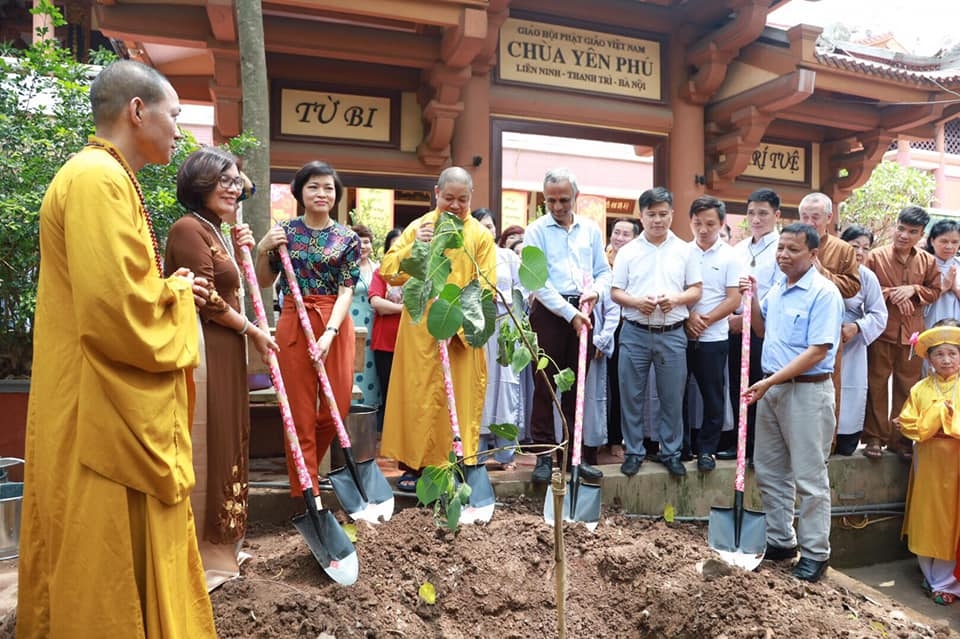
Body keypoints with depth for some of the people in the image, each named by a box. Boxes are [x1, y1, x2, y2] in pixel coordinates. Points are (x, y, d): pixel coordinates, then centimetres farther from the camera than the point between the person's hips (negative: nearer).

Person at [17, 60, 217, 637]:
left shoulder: (107, 177, 17)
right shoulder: (98, 179, -18)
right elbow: (116, 311, -26)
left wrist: (171, 291, 8)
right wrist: (177, 294, -8)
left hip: (123, 415, 10)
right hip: (107, 419, -10)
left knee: (138, 559, 20)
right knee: (108, 578, 4)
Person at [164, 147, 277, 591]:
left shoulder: (215, 231, 18)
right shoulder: (188, 228, -12)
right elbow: (207, 299, -17)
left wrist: (240, 251, 12)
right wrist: (252, 330, -7)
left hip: (224, 352, 10)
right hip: (203, 351, -10)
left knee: (223, 445, 15)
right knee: (203, 450, -3)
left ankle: (218, 545, 28)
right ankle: (200, 558, 10)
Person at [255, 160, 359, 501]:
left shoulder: (348, 238, 2)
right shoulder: (284, 231, 5)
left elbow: (346, 291, -5)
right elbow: (264, 281, 9)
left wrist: (329, 333, -18)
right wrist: (262, 249, -8)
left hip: (335, 325, 1)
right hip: (293, 325, 0)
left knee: (336, 409, 3)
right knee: (300, 412, 1)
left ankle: (307, 470, 32)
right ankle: (306, 490, 11)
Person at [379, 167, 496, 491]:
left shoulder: (480, 234, 3)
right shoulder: (418, 226, 8)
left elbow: (484, 289, -4)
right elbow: (387, 271, 1)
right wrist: (413, 247, -13)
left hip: (462, 333, -1)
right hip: (419, 330, 1)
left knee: (460, 399, 3)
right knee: (417, 396, 5)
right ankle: (414, 464, 17)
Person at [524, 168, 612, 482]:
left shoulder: (591, 229, 11)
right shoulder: (536, 231, -1)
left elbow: (603, 271, 15)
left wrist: (596, 291, -7)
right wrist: (569, 313, -15)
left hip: (582, 313, 4)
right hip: (549, 312, -4)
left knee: (576, 386, 9)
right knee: (545, 385, 0)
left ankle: (573, 452, 18)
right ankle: (544, 454, 9)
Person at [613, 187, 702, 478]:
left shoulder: (685, 250, 6)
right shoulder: (628, 251, 4)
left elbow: (696, 290, 6)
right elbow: (615, 292, 3)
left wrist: (676, 299, -14)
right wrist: (637, 302, -16)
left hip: (672, 334, 0)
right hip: (635, 333, 0)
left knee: (672, 398, 7)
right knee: (631, 396, 5)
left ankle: (671, 451, 22)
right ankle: (633, 452, 18)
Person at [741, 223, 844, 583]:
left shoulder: (824, 293, -14)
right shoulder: (777, 289, 10)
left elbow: (817, 352, -19)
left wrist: (769, 382, -22)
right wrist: (753, 298, 7)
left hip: (807, 391, -8)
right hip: (772, 388, 8)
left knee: (810, 478, 2)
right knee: (769, 471, 14)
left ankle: (815, 554, 16)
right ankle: (780, 541, 28)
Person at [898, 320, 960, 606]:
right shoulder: (920, 389, 2)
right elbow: (907, 424, -3)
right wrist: (936, 416, -13)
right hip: (928, 463, 2)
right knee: (926, 520, 10)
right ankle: (930, 576, 26)